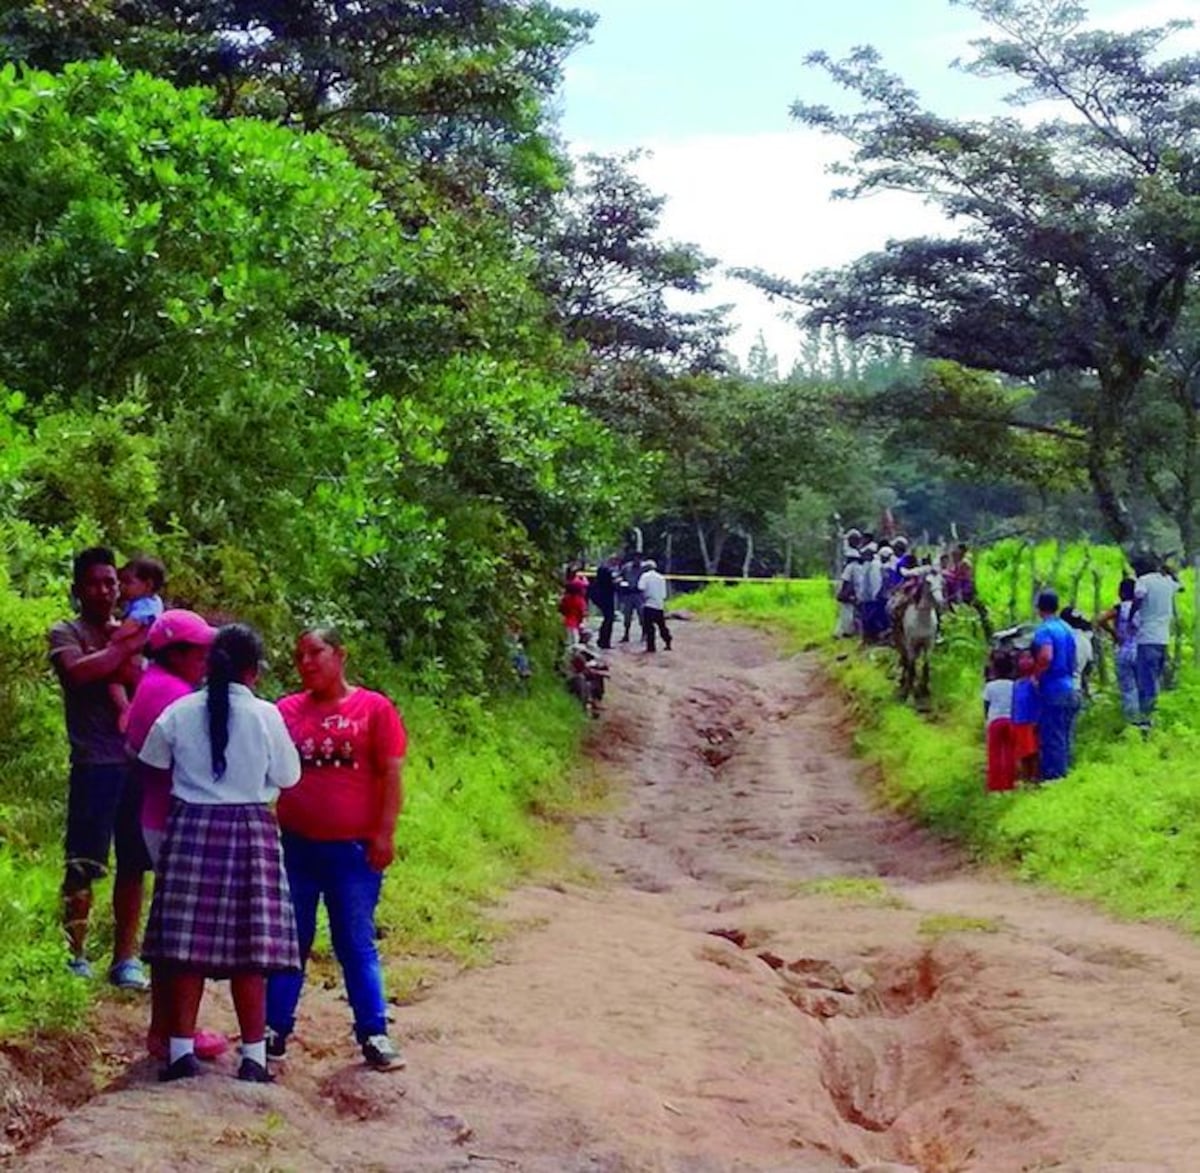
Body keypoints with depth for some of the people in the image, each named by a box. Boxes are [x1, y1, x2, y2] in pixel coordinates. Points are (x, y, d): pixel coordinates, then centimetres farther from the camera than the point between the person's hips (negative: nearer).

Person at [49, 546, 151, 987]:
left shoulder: (131, 633, 16)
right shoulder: (66, 632, 3)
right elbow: (77, 671, -19)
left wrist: (119, 649, -10)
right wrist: (127, 647, -12)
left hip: (138, 763, 4)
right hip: (94, 766, -4)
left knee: (133, 865, 6)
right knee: (83, 866, -3)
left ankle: (125, 959, 14)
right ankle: (76, 958, 4)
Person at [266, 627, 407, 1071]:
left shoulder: (374, 708, -2)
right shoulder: (287, 711, 6)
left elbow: (391, 774, -4)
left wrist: (385, 833, -8)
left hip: (354, 849, -3)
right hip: (295, 846, 3)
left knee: (357, 943, 4)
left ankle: (373, 1034, 11)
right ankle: (275, 1030, 18)